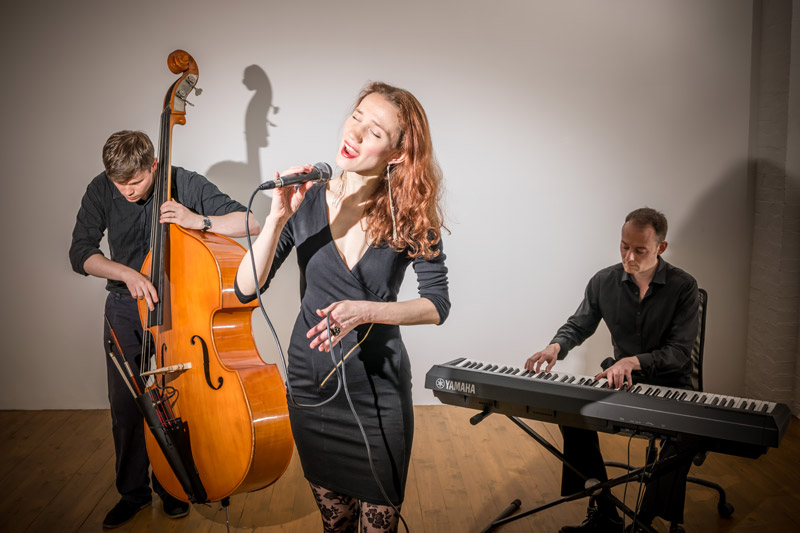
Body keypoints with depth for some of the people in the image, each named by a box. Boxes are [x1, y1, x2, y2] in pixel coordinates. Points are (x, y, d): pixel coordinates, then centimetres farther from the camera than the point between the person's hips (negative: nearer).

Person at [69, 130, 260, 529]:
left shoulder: (185, 184, -14)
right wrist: (127, 273, -24)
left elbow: (250, 222, -17)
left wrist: (199, 221, -33)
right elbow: (81, 253, -7)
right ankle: (133, 492, 24)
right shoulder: (100, 190, -7)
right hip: (125, 309, 2)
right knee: (125, 405, 5)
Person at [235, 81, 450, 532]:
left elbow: (438, 304, -10)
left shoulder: (410, 215, -10)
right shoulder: (306, 200, -8)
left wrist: (364, 311, -23)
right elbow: (247, 289, -12)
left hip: (380, 390, -1)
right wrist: (278, 216, -25)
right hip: (313, 388, 2)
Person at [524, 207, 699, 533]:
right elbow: (579, 325, 9)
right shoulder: (604, 282, -3)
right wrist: (555, 347, -14)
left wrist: (634, 361, -32)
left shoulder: (683, 287, -12)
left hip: (670, 384, -3)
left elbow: (679, 352, -16)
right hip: (621, 381, 3)